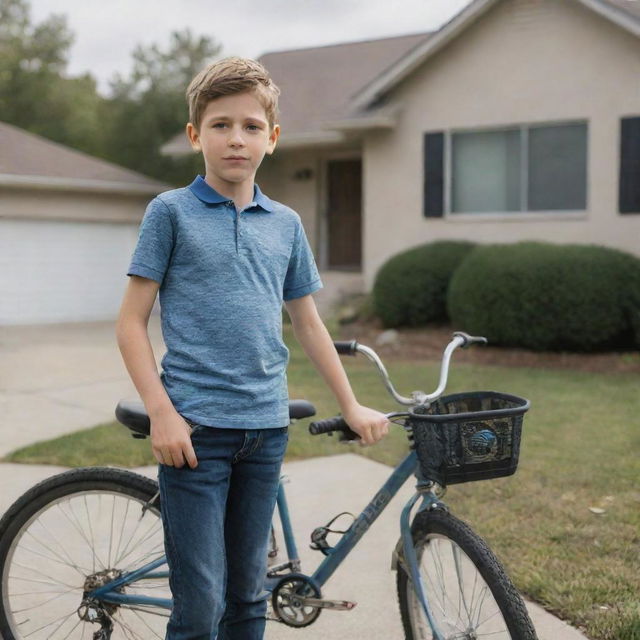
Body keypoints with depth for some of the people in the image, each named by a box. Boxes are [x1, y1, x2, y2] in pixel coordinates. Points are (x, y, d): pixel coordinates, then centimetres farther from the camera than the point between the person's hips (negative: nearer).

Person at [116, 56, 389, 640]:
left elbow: (308, 323, 18)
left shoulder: (286, 224, 10)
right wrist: (162, 412, -11)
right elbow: (131, 320, -2)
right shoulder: (171, 212, -1)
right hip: (196, 427, -4)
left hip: (267, 426, 4)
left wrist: (351, 406, 17)